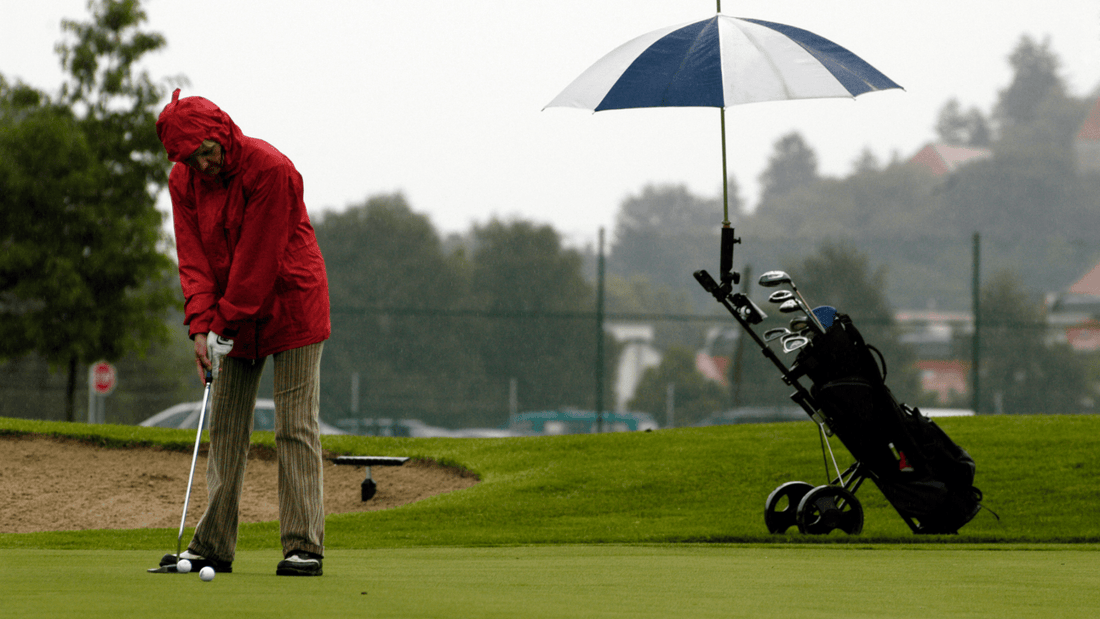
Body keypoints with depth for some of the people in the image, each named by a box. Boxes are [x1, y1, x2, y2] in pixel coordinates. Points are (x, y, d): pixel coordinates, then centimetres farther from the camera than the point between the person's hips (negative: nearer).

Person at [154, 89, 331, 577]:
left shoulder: (271, 169, -21)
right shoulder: (184, 181, -2)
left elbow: (258, 257, -21)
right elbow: (193, 256, -4)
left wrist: (228, 323, -19)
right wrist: (202, 325, -16)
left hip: (290, 305, -6)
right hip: (231, 317, 6)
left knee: (296, 427, -9)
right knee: (225, 428, 4)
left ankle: (304, 547, -10)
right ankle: (213, 546, 5)